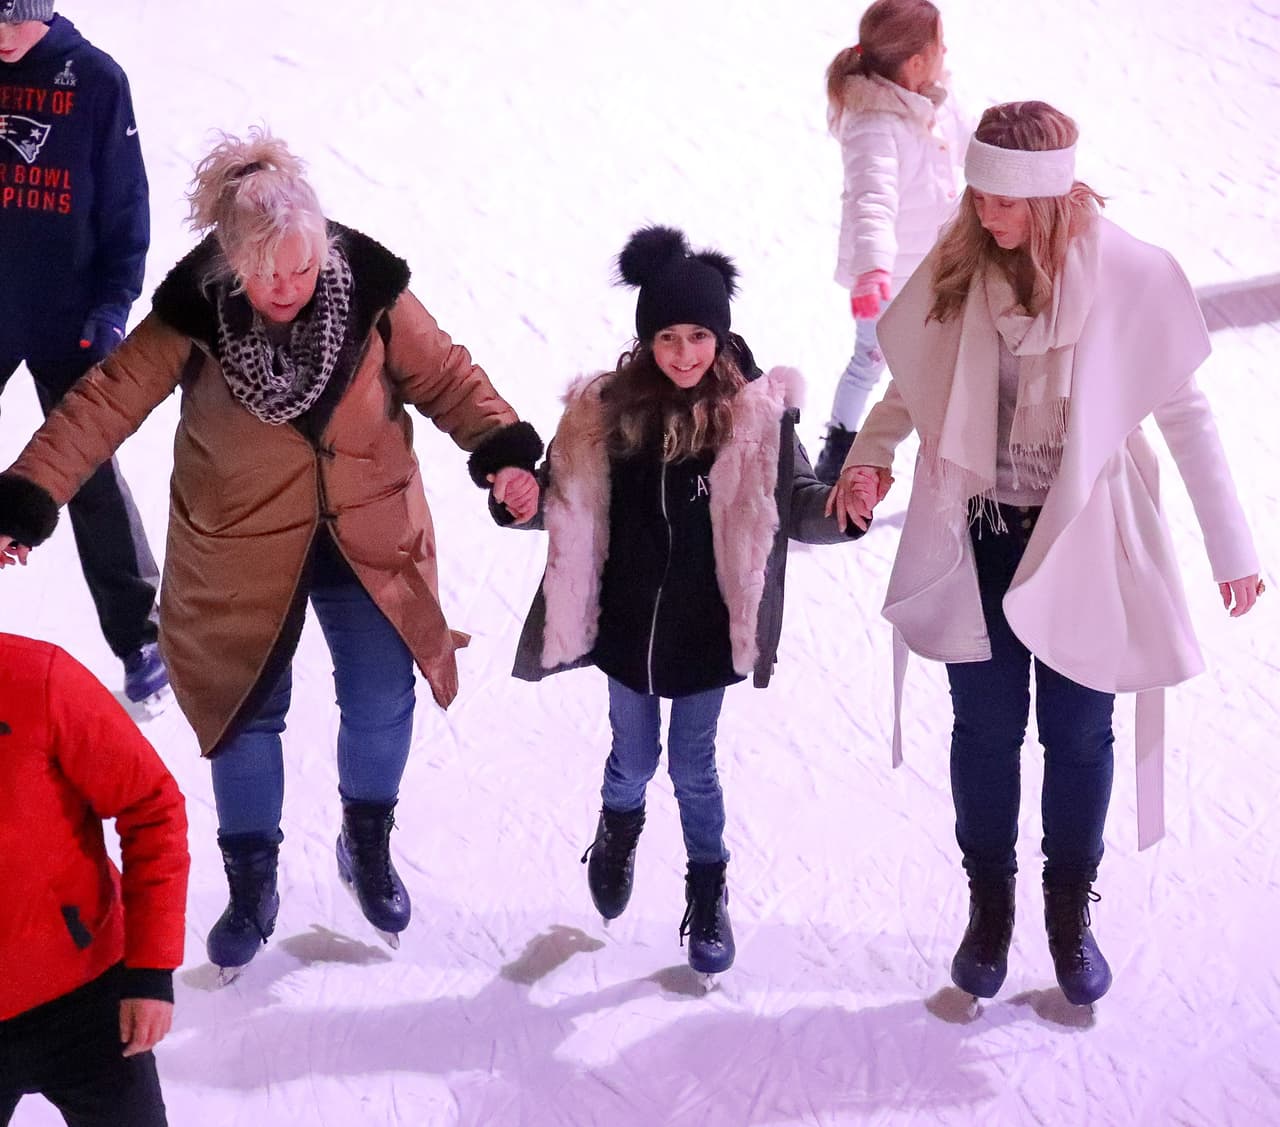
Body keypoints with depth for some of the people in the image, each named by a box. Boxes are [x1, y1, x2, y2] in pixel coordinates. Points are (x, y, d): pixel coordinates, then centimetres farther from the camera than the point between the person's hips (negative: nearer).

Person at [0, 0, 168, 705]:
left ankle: (139, 635, 14)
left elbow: (125, 203, -3)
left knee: (90, 476, 3)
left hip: (67, 318, -2)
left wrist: (113, 305, -9)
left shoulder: (95, 79, -6)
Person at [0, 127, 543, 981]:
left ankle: (369, 845, 38)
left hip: (370, 536, 1)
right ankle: (252, 882, 32)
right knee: (246, 713, 10)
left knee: (381, 701, 9)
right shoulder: (193, 313, -21)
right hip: (243, 550, -1)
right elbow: (105, 402, -17)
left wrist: (504, 452, -22)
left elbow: (445, 376, -7)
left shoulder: (370, 292, -18)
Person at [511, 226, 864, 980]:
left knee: (693, 767, 11)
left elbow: (796, 506, -8)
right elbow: (565, 501, 2)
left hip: (705, 632, -2)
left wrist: (841, 507, -29)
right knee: (634, 757, 19)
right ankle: (620, 828, 53)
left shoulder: (757, 414, -12)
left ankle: (709, 890, 34)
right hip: (626, 627, 2)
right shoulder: (606, 410, -7)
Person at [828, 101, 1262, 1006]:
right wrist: (870, 456, -13)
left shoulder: (1129, 276, -13)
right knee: (986, 731, 11)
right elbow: (909, 384, 6)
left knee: (1078, 736, 10)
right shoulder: (955, 270, -7)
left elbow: (1185, 413, -5)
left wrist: (1231, 544, -3)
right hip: (977, 541, 2)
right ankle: (989, 907, 30)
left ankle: (1071, 913, 30)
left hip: (1081, 544, -1)